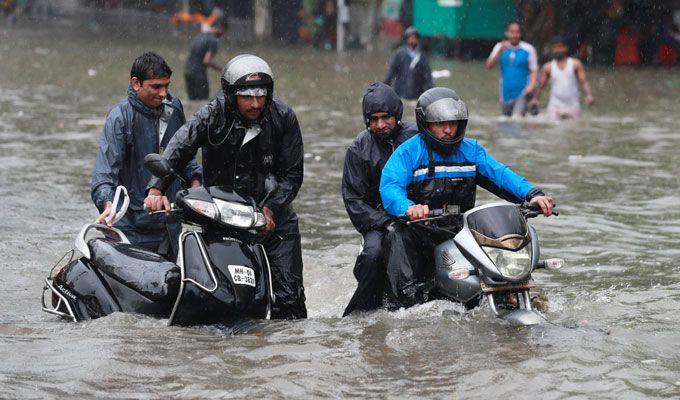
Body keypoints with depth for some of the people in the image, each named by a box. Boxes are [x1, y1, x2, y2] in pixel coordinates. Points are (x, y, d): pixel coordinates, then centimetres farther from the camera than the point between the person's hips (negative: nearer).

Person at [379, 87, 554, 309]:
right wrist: (409, 208, -39)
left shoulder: (471, 150, 11)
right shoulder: (409, 151, -2)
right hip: (420, 228, -3)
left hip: (461, 229, 3)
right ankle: (403, 303, -30)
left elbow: (500, 174, 0)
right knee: (399, 234, -32)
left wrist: (532, 194, -18)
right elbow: (389, 187, -17)